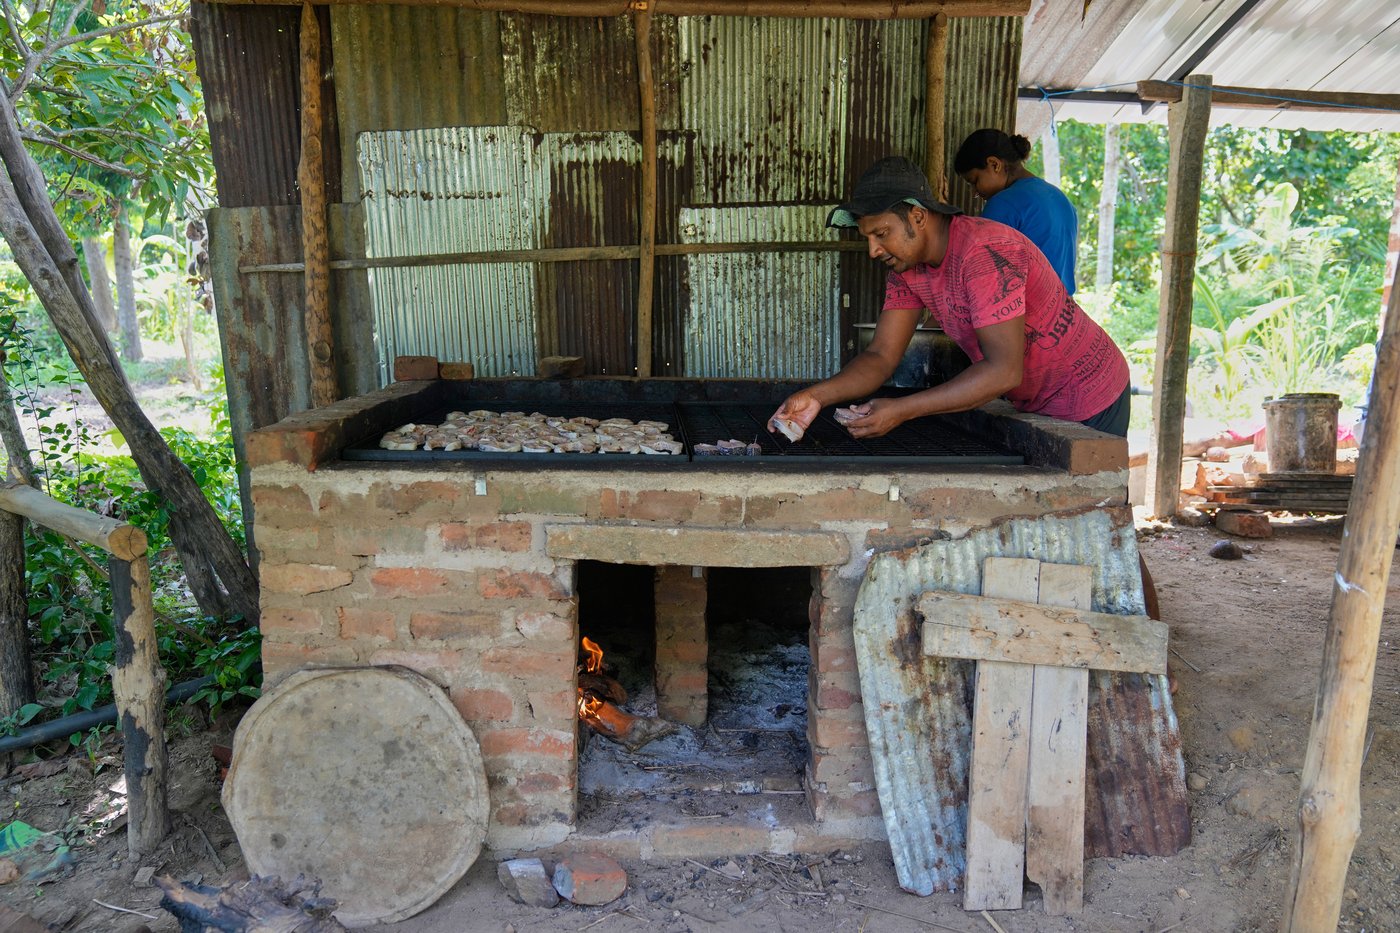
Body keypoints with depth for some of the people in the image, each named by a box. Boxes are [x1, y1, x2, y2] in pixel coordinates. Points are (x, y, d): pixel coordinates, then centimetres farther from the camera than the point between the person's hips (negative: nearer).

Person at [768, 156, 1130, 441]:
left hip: (1087, 403, -7)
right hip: (1033, 404, 8)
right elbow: (881, 356, -8)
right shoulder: (906, 267, -4)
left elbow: (1004, 370, -37)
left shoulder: (985, 252, -31)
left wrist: (902, 410, -41)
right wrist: (816, 395, -26)